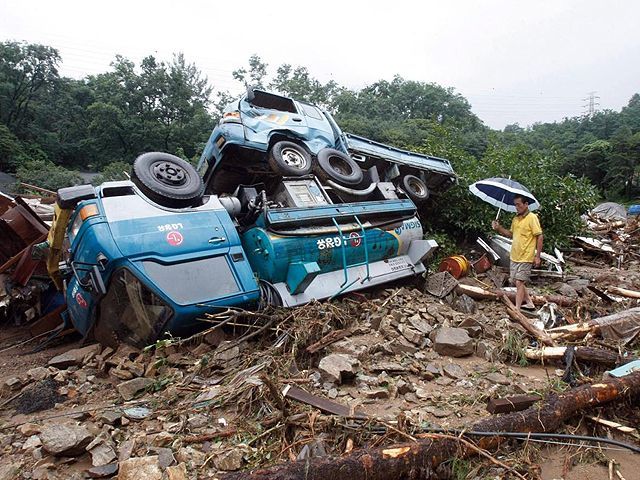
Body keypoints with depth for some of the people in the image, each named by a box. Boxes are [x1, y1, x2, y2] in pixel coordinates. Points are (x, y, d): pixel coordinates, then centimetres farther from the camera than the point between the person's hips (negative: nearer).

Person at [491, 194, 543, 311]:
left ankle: (517, 309, -6)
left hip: (526, 257, -8)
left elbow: (539, 236, -13)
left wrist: (537, 256, -15)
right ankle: (529, 303, 30)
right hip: (514, 256, 8)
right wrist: (499, 228, 1)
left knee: (519, 282, -9)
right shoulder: (515, 219, 11)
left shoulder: (532, 218, -12)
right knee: (516, 281, 14)